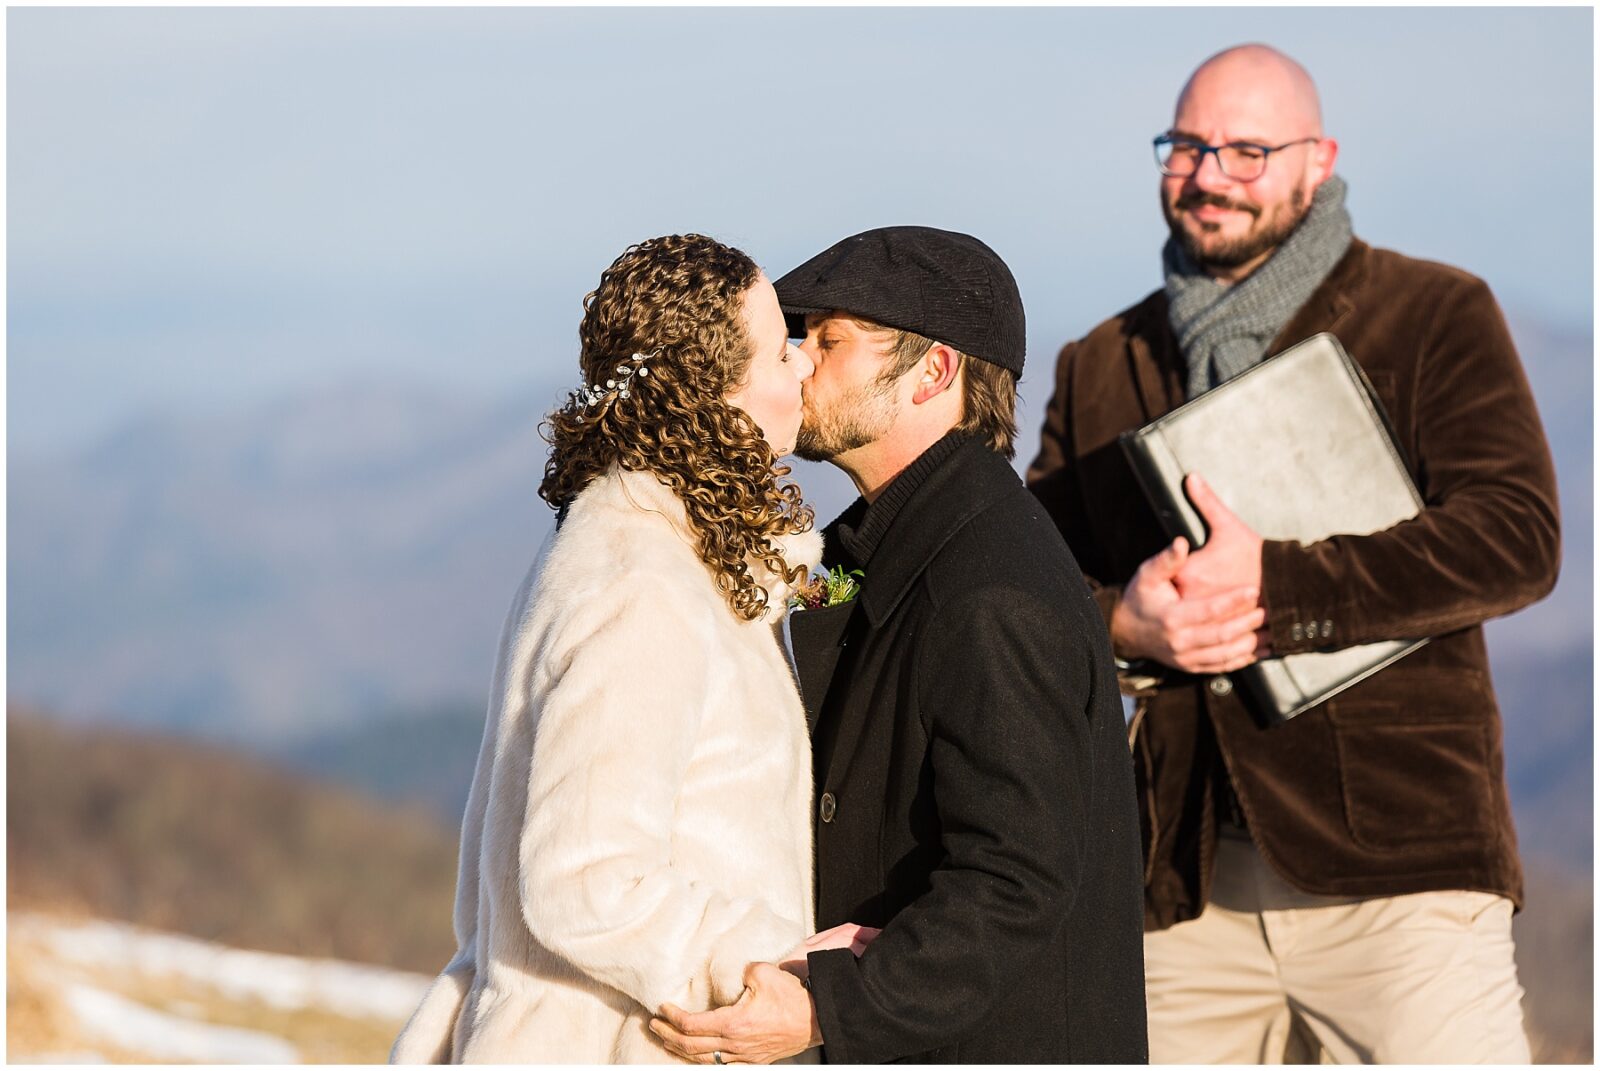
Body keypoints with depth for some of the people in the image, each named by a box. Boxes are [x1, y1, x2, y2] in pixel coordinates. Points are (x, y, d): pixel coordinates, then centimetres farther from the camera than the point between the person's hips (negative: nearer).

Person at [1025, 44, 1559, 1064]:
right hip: (1183, 883, 4)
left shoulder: (1434, 316, 5)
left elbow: (1518, 538, -8)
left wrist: (1273, 584, -16)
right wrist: (1123, 622, -8)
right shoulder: (1100, 367, 19)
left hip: (1400, 862, -4)